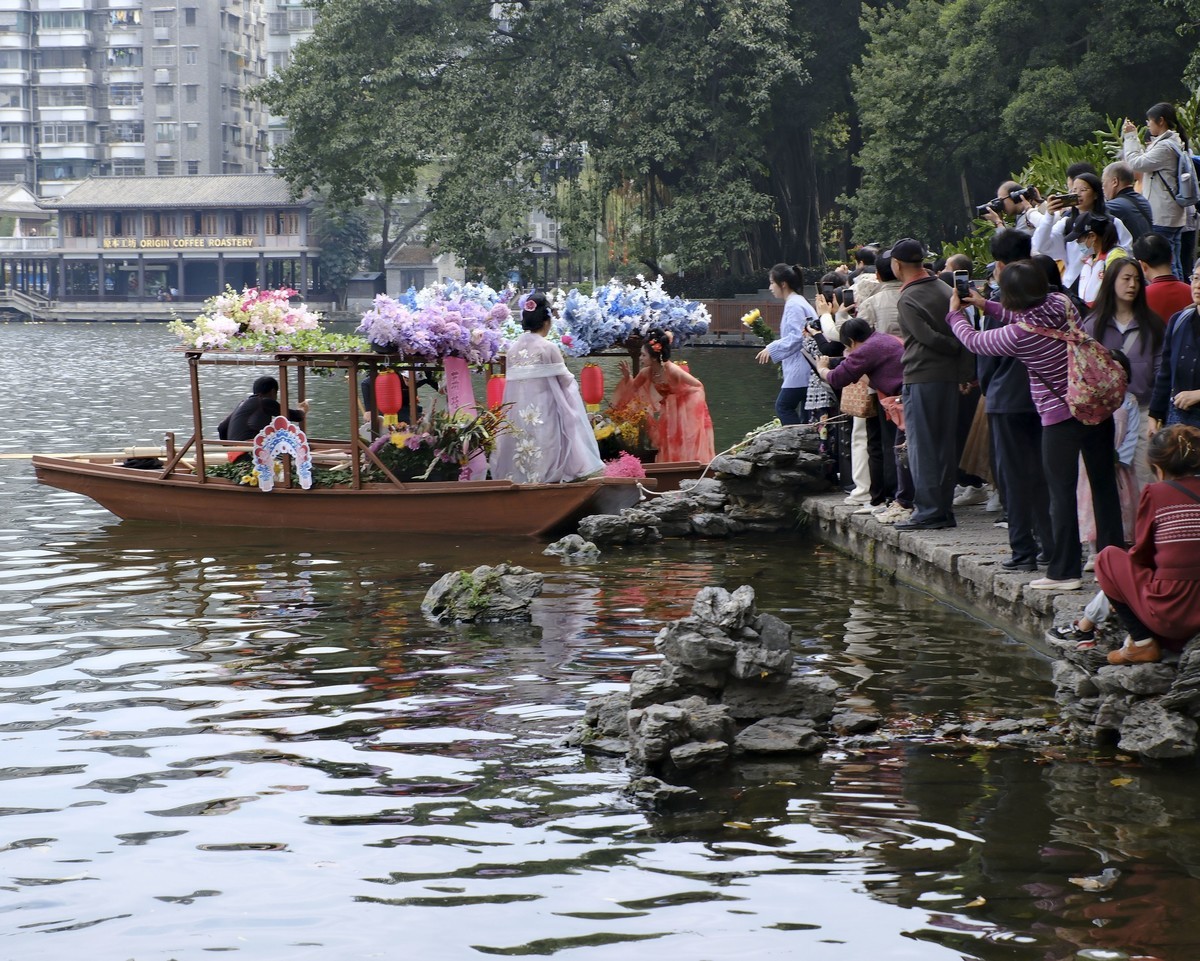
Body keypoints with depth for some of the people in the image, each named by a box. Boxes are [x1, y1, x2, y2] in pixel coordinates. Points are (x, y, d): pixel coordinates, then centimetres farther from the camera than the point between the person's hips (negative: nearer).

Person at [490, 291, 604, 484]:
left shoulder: (512, 348, 4)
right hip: (543, 413, -4)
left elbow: (511, 381, 7)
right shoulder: (548, 347, -8)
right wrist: (573, 384, 20)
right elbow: (565, 380, -1)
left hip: (517, 412, 4)